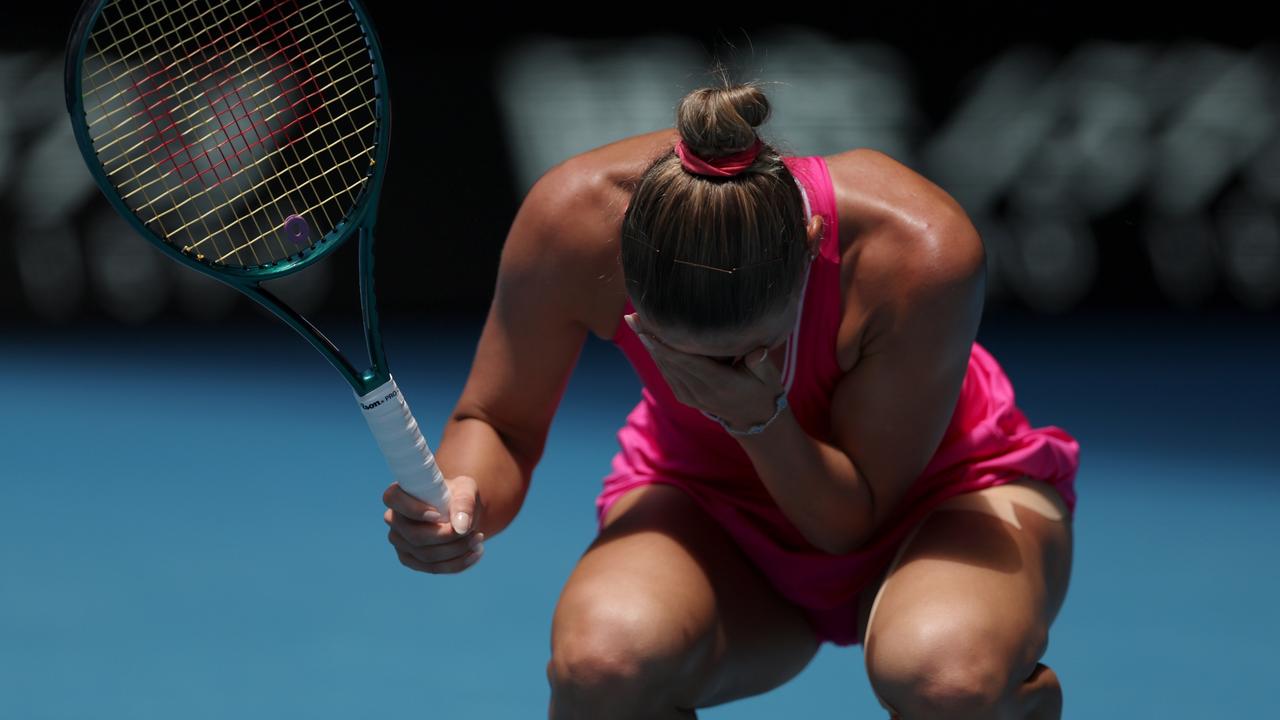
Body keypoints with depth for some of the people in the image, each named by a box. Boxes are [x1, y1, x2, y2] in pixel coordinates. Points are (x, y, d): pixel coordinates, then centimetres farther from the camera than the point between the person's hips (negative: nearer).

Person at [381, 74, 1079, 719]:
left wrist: (762, 420, -40)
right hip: (704, 504, 2)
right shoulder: (572, 218, -28)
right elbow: (499, 423, -11)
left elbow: (856, 520, -21)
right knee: (603, 662, -34)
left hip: (929, 496, -2)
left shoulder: (922, 249, -34)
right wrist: (464, 498, -34)